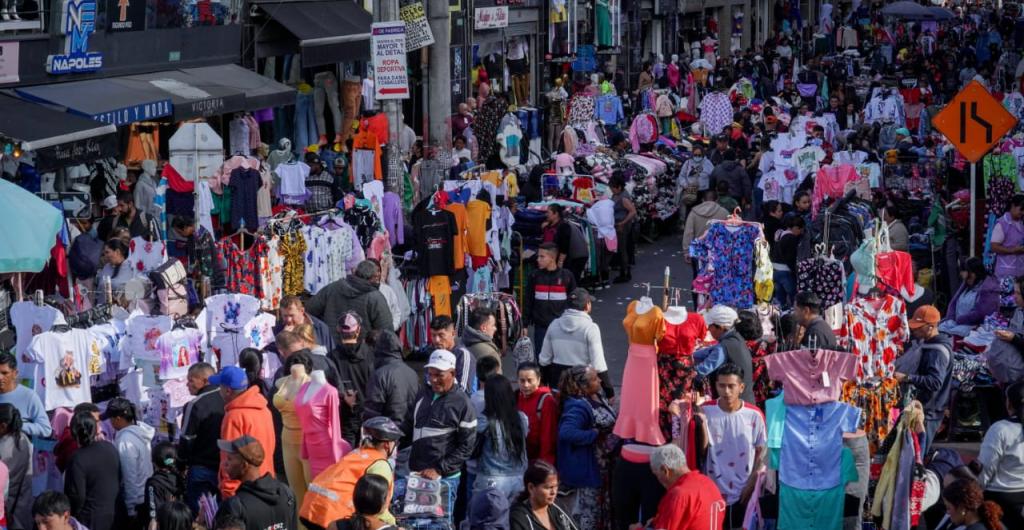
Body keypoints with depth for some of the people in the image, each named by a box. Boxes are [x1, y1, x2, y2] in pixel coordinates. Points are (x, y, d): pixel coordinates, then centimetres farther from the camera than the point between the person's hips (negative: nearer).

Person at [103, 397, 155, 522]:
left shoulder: (126, 441, -23)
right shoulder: (140, 429, 2)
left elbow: (130, 478, -21)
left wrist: (130, 508, -15)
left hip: (136, 501, -8)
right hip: (147, 497, 8)